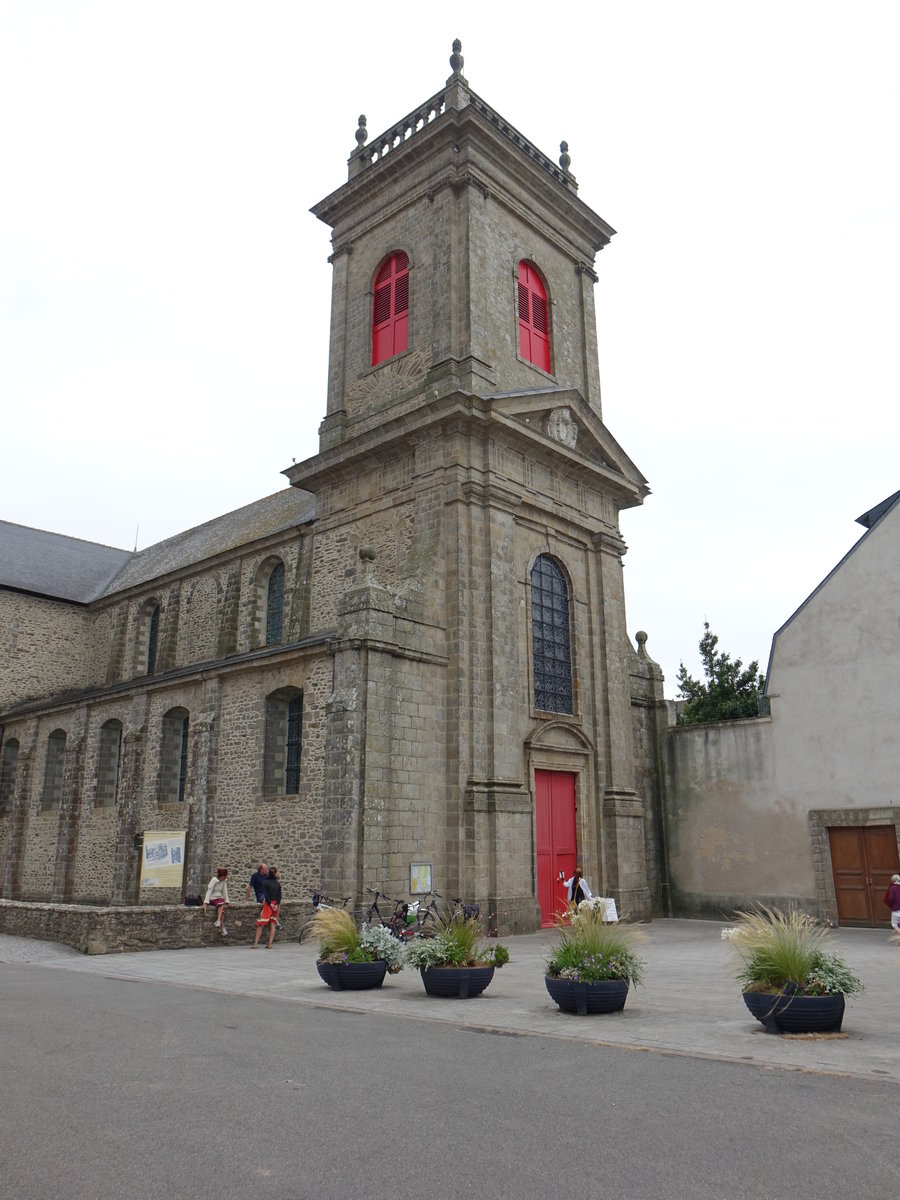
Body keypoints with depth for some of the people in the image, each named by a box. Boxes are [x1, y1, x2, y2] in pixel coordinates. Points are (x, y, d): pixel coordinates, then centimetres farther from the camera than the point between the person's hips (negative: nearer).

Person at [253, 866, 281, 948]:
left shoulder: (266, 883, -4)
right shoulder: (278, 883, 6)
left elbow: (266, 894, -12)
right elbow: (279, 895, -1)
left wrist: (270, 904, -9)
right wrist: (277, 905, -7)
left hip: (268, 904, -3)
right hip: (276, 904, 3)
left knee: (260, 924, 2)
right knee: (272, 924, 8)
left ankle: (255, 944, 0)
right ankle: (269, 944, 3)